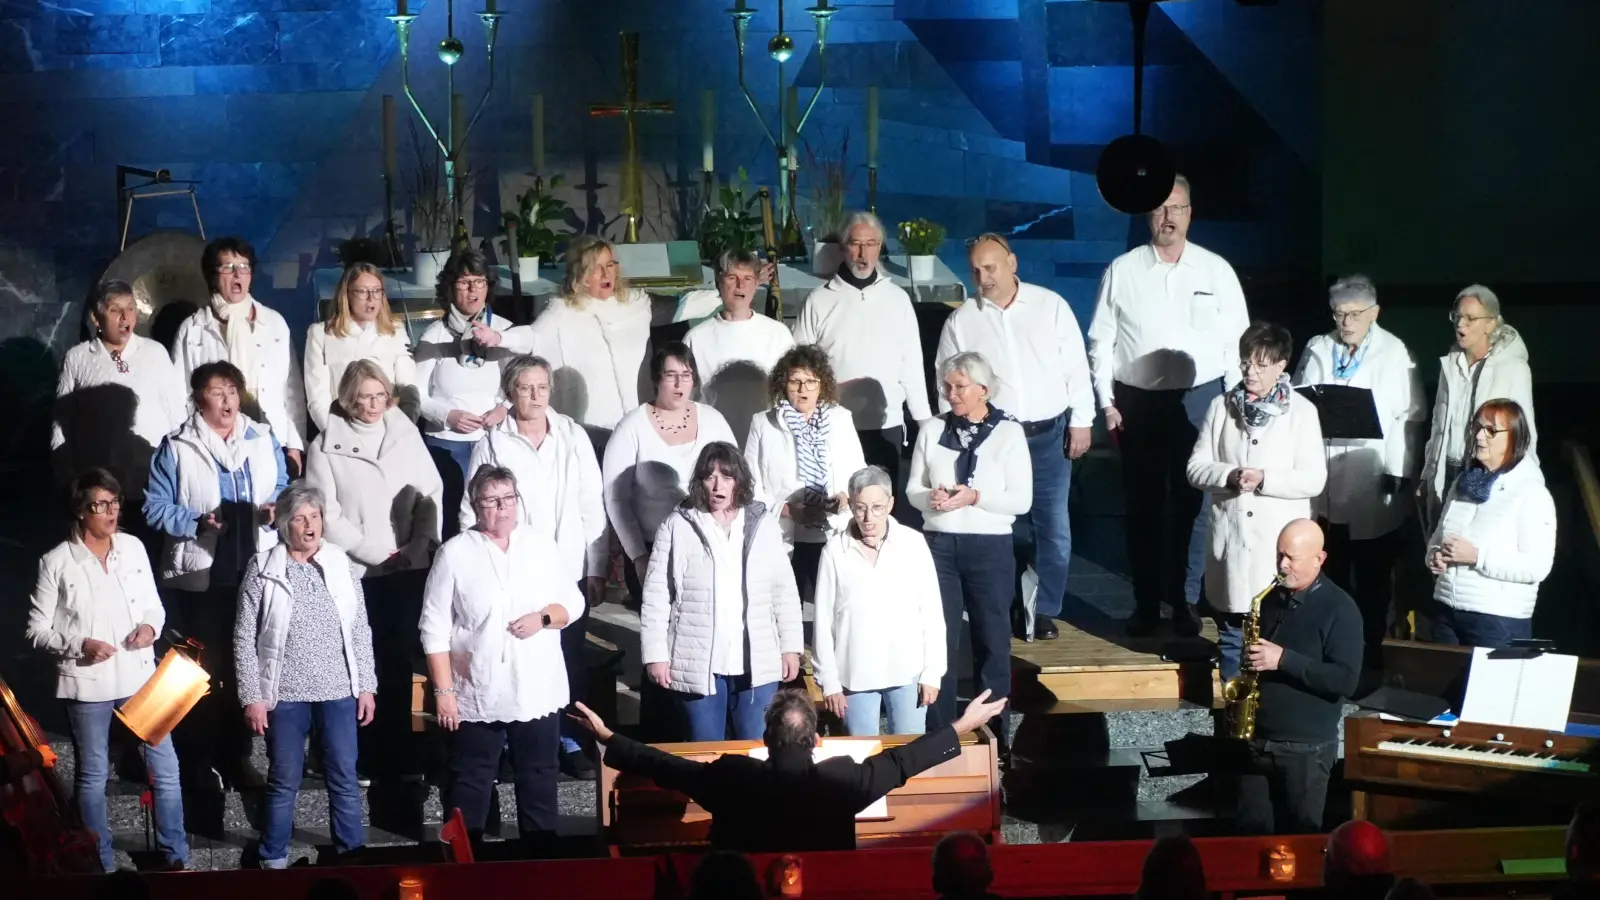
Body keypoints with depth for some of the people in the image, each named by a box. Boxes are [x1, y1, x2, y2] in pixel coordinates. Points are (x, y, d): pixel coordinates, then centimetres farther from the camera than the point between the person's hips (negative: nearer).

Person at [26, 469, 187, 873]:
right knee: (92, 776, 9)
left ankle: (175, 857, 15)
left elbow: (154, 604, 12)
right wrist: (80, 644, -19)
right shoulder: (56, 562, -8)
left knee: (165, 768, 3)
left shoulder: (133, 547, 2)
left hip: (139, 677, 3)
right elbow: (37, 630, -4)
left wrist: (150, 625, -10)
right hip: (87, 684, -3)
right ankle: (102, 866, 20)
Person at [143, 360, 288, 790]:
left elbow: (283, 491, 12)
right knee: (203, 670, 2)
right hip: (200, 574, -4)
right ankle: (198, 761, 10)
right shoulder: (177, 448, -5)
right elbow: (156, 507, -6)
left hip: (255, 571, 4)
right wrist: (197, 522, -20)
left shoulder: (263, 440, 6)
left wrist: (275, 509, -10)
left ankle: (237, 756, 21)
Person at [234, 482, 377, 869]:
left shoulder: (342, 565, 4)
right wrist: (251, 696, -7)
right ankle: (274, 863, 16)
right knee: (283, 783, 6)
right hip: (284, 694, -2)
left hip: (338, 692, 2)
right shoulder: (262, 569, -4)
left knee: (345, 779, 6)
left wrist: (366, 686, 4)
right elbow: (245, 638, -3)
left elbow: (360, 631, 8)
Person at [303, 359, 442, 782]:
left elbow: (431, 493, 8)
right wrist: (379, 553, -10)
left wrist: (422, 544, -7)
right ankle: (370, 755, 6)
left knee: (400, 661, 2)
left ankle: (397, 752, 8)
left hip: (410, 569, 2)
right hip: (356, 571, -2)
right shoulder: (326, 446, 1)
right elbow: (327, 515, -5)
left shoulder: (406, 434, 9)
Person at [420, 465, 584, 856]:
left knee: (539, 780, 13)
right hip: (477, 697, -3)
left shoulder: (542, 546, 4)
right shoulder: (455, 553, -6)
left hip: (539, 692, 3)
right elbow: (435, 629, -6)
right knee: (470, 787, 4)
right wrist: (443, 691, -10)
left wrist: (543, 618, -12)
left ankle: (541, 857, 25)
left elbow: (573, 602, 10)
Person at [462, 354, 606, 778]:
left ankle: (572, 742, 17)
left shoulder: (574, 438, 3)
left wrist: (597, 569, 4)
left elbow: (593, 506, 6)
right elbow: (472, 512, 3)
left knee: (571, 660, 6)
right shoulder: (492, 445, 0)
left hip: (569, 572, 2)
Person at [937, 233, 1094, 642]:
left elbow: (1075, 367, 1)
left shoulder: (1051, 306, -2)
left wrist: (1081, 421, -1)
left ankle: (1045, 610, 9)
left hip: (1049, 434, -1)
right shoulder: (961, 320, 1)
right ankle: (1011, 608, 16)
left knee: (1053, 527, -1)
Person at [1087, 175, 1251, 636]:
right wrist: (1106, 401, 0)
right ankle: (1145, 603, 16)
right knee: (1143, 504, 7)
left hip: (1199, 399, 0)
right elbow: (1101, 340, 5)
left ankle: (1186, 601, 13)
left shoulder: (1217, 270, 2)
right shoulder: (1122, 271, 1)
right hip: (1138, 401, 0)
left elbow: (1237, 339, 3)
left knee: (1193, 503, 3)